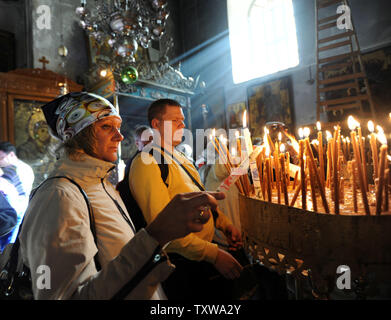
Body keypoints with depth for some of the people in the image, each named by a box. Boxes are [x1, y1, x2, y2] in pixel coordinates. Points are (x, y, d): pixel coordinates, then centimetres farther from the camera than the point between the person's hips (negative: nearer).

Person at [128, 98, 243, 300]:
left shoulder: (179, 157, 11)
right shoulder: (147, 163, -20)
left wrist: (224, 224, 6)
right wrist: (214, 255, -27)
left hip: (208, 246, 9)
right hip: (185, 260, -8)